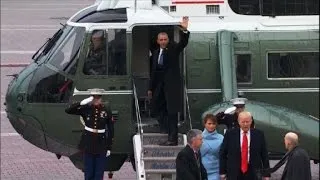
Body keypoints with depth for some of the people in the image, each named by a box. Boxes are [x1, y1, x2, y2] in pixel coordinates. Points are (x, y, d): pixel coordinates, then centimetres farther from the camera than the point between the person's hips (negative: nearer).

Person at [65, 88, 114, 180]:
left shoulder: (106, 109, -5)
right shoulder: (85, 108, -5)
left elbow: (110, 129, 1)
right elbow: (68, 110, -12)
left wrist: (109, 147, 1)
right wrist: (82, 103, -22)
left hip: (101, 144, 0)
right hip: (88, 144, 0)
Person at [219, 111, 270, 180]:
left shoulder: (259, 134, 3)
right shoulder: (230, 134, 2)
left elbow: (264, 155, 5)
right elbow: (222, 154, 6)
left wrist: (266, 174, 3)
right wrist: (223, 172, 2)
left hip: (253, 173, 0)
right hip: (234, 173, 0)